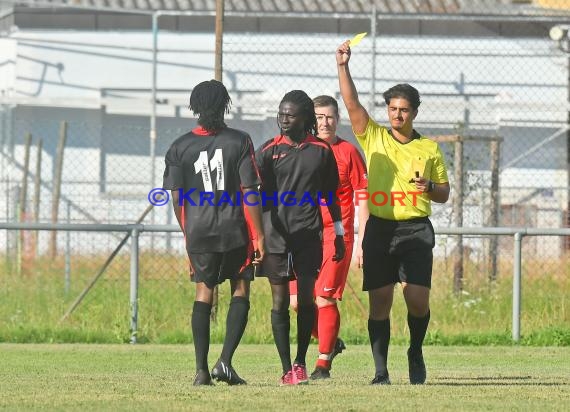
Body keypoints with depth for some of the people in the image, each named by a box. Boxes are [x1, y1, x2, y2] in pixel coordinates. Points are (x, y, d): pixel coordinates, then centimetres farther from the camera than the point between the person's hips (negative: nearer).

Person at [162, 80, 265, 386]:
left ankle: (201, 369, 3)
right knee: (240, 291, 10)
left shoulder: (180, 147, 1)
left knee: (204, 293, 10)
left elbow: (176, 197, 3)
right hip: (234, 231, -2)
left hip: (198, 231, 2)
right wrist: (259, 235, -4)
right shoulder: (239, 141, -5)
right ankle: (225, 361, -5)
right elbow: (249, 190, -8)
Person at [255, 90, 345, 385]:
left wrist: (339, 235, 16)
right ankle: (287, 369, 2)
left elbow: (331, 196, 15)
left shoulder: (321, 151, 7)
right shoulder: (268, 151, 2)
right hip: (275, 236, -1)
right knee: (280, 301, 0)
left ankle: (300, 362, 12)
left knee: (306, 299, -3)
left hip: (308, 235, 1)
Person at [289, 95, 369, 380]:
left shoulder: (348, 152, 0)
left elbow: (362, 198, 1)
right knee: (298, 300, -1)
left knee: (325, 299, -10)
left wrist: (362, 241, -5)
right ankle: (331, 343, 22)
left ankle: (323, 363, -2)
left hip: (336, 235, -4)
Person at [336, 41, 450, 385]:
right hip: (380, 228, 0)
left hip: (417, 230, 0)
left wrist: (429, 188, -7)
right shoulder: (374, 138, 7)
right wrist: (343, 67, -14)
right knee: (380, 301, -3)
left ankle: (416, 352, 15)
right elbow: (352, 104, -4)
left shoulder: (430, 149, 10)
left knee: (418, 298, -11)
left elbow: (444, 194, 16)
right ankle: (381, 371, 2)